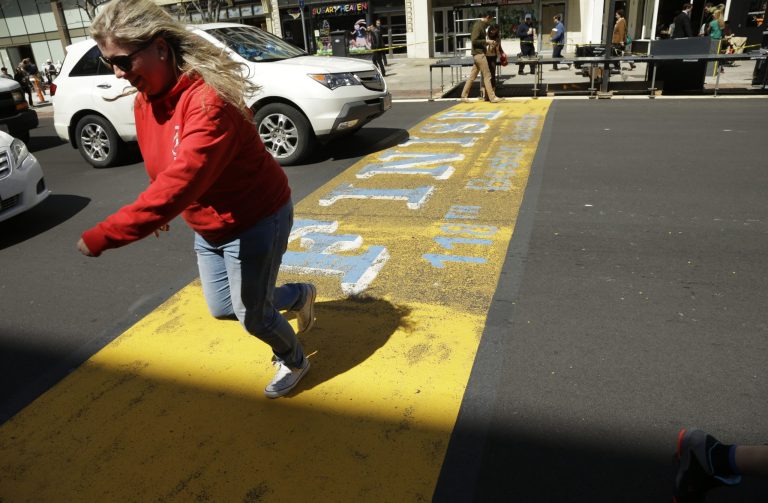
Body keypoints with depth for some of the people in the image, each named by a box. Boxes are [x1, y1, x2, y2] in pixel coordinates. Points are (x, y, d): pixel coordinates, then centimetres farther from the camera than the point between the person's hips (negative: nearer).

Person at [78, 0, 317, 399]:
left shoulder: (209, 101, -31)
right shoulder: (145, 99, -4)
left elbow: (177, 186, -40)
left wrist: (101, 237, -39)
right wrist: (158, 213, 22)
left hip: (256, 221, -8)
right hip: (208, 227, 8)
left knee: (252, 316, 4)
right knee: (223, 308, 18)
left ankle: (294, 362, 37)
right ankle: (299, 295, 43)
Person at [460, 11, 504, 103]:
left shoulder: (481, 24, 14)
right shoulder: (478, 25, -14)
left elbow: (472, 37, 21)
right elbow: (474, 40, -20)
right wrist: (486, 41, -17)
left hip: (478, 54, 10)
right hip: (479, 54, -10)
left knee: (472, 76, 10)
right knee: (487, 76, -6)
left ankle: (464, 96, 13)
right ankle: (492, 97, -3)